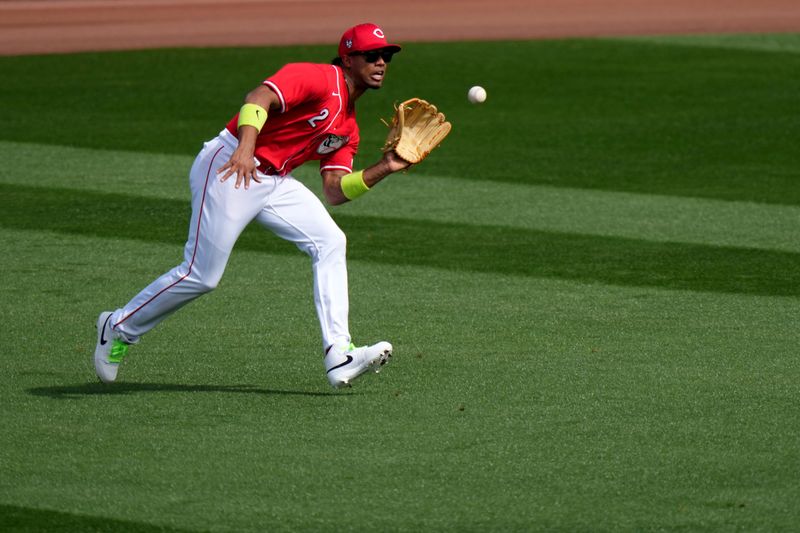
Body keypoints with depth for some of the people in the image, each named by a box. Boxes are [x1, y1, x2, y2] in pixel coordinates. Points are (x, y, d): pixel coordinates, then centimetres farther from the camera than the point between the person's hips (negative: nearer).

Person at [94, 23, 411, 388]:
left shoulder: (347, 127, 16)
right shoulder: (318, 78, -12)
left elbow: (335, 191, 12)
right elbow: (260, 97, -29)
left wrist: (384, 169, -1)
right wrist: (245, 148, -46)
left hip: (274, 182, 9)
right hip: (229, 168, -9)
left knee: (329, 242, -6)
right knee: (201, 275, -9)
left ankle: (338, 356, -12)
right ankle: (119, 328, 13)